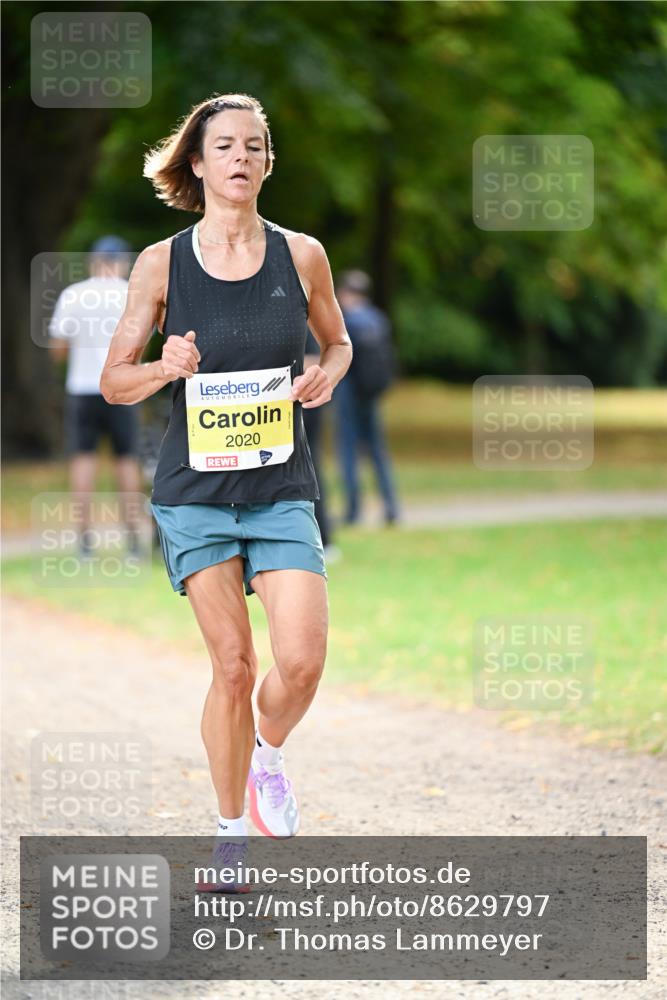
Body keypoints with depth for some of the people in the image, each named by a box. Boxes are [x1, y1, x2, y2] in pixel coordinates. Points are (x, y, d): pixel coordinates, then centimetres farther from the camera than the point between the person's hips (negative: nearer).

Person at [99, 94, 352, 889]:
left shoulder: (301, 255, 1)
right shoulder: (162, 264, -2)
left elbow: (336, 341, 18)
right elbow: (114, 379, 3)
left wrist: (326, 375, -4)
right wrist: (167, 368, -18)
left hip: (282, 490, 1)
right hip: (195, 492, -1)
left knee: (301, 660, -14)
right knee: (233, 665, -4)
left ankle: (267, 756, 20)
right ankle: (230, 832, 15)